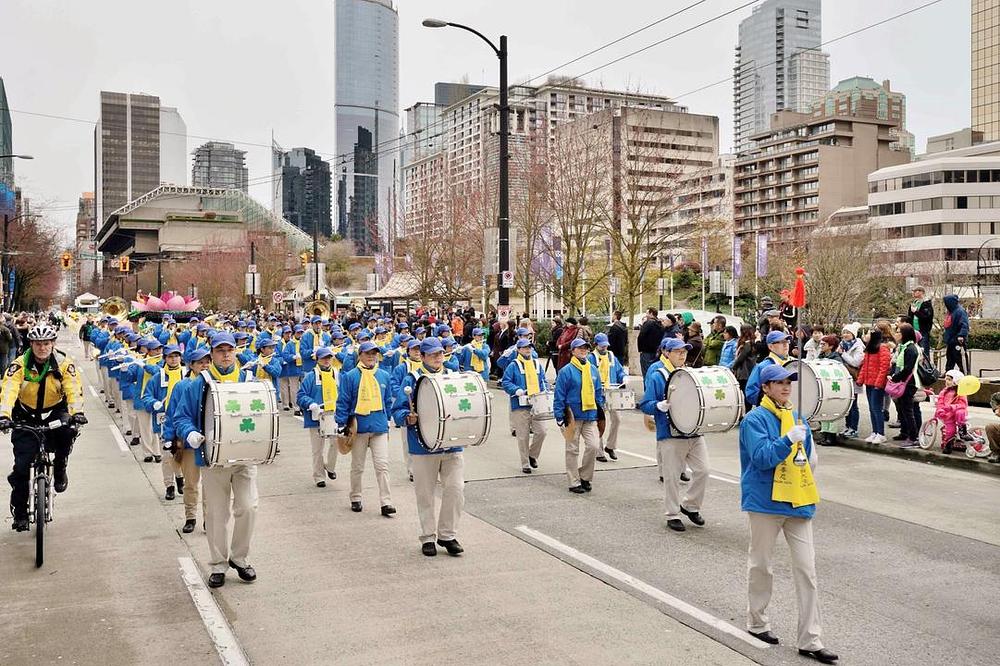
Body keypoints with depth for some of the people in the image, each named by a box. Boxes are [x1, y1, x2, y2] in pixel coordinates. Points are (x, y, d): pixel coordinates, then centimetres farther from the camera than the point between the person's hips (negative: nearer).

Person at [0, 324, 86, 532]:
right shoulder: (19, 365, -15)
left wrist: (77, 412, -42)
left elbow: (73, 390, -24)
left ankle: (60, 469, -6)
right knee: (21, 465, -8)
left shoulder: (64, 364, -13)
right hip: (26, 416, 0)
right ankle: (19, 513, 12)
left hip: (54, 411, 0)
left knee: (67, 430, -34)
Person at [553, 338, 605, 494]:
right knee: (573, 450, 4)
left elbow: (599, 392, 18)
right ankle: (574, 482, 13)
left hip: (591, 415, 4)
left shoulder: (593, 370, 10)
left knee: (593, 446, -7)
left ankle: (585, 477, 11)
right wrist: (559, 416, -10)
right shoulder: (566, 371, -6)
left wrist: (600, 408, 14)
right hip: (573, 416, -4)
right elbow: (559, 395, -7)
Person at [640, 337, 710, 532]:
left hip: (695, 432, 5)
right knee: (672, 477, 2)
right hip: (670, 435, -5)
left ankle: (690, 505, 22)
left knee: (703, 470, 0)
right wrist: (660, 406, -25)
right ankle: (673, 515, 17)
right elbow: (645, 405, -7)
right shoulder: (657, 377, -5)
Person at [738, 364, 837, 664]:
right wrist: (789, 439, -27)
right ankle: (757, 622, 30)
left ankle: (810, 640, 7)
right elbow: (762, 457, -21)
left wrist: (809, 460, 5)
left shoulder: (797, 418, 10)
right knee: (761, 564, 10)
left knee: (806, 569, 2)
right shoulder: (755, 420, -9)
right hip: (766, 501, -5)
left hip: (797, 501, 5)